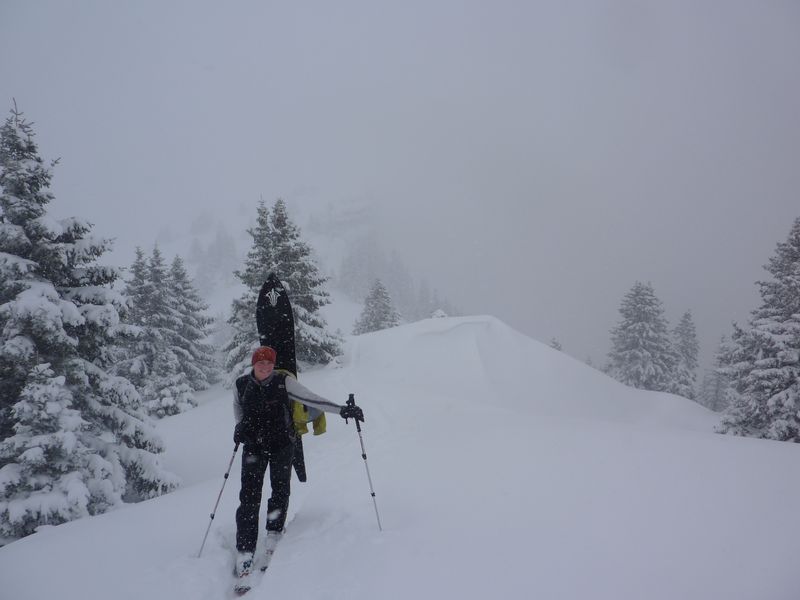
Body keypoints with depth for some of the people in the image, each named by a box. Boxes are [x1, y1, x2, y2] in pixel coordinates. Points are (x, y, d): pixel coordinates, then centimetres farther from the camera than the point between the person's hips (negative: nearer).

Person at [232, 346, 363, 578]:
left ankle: (274, 535, 31)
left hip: (282, 445, 0)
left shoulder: (283, 381, -11)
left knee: (280, 491, 7)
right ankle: (244, 553, -1)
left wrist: (342, 409, -24)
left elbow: (311, 398, -16)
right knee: (249, 497, -6)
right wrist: (240, 426, -2)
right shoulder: (241, 385, -4)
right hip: (253, 448, 1)